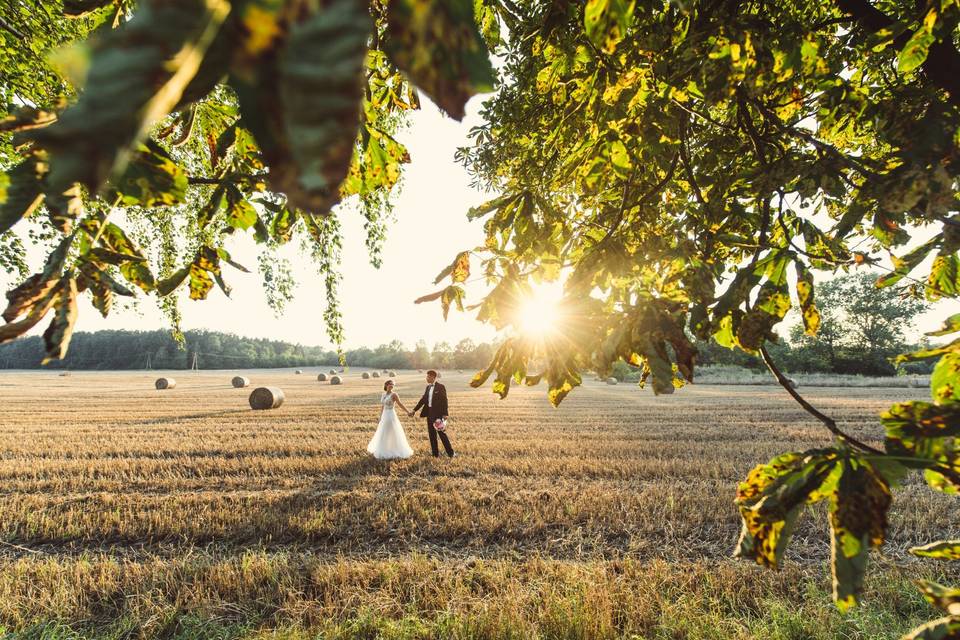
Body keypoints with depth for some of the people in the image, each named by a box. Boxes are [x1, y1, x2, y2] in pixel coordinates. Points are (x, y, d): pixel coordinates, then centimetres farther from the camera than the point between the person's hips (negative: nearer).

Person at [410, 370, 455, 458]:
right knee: (432, 435, 10)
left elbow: (444, 401, -12)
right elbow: (423, 400, 16)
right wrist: (414, 410, 14)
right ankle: (435, 453, 18)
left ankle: (451, 453, 5)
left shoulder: (440, 387, -9)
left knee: (442, 434, -4)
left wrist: (445, 414, -18)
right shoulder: (428, 387, 12)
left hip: (438, 414, -7)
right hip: (429, 413, 7)